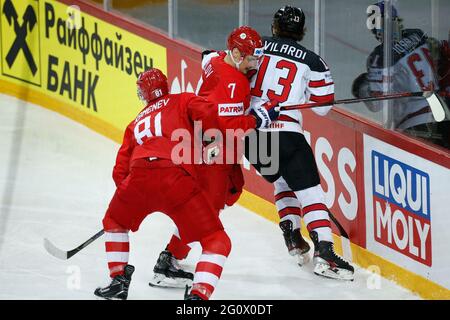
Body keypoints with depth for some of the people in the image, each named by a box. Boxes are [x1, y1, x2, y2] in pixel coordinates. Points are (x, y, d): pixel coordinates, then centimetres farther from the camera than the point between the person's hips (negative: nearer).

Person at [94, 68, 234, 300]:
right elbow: (207, 112, 1)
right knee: (217, 241, 5)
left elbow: (120, 172, 28)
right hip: (176, 178, -4)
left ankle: (118, 281, 31)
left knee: (114, 222, 36)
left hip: (139, 176, 4)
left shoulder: (136, 122, 34)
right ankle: (199, 294, -14)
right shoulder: (182, 101, 23)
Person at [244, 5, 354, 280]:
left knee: (283, 183, 28)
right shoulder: (312, 62, 4)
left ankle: (293, 237, 19)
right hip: (285, 134, -4)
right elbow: (323, 106, 9)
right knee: (309, 191, -3)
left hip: (249, 133, 4)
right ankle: (324, 252, -18)